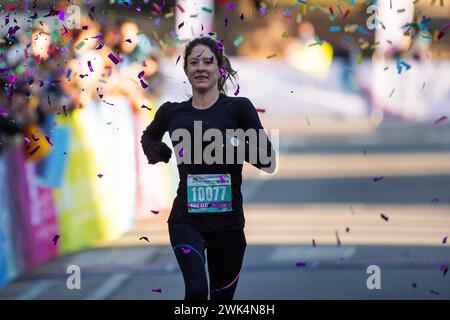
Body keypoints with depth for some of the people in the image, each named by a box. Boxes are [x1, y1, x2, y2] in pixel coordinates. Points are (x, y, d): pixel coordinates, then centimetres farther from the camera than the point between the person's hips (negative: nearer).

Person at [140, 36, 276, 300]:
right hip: (186, 218, 0)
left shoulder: (238, 108, -3)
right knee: (197, 290, -23)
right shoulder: (172, 112, 6)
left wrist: (236, 146, -23)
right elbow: (148, 137, 28)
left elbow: (268, 160, -8)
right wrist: (157, 151, 7)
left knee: (222, 297, 11)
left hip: (227, 221, 0)